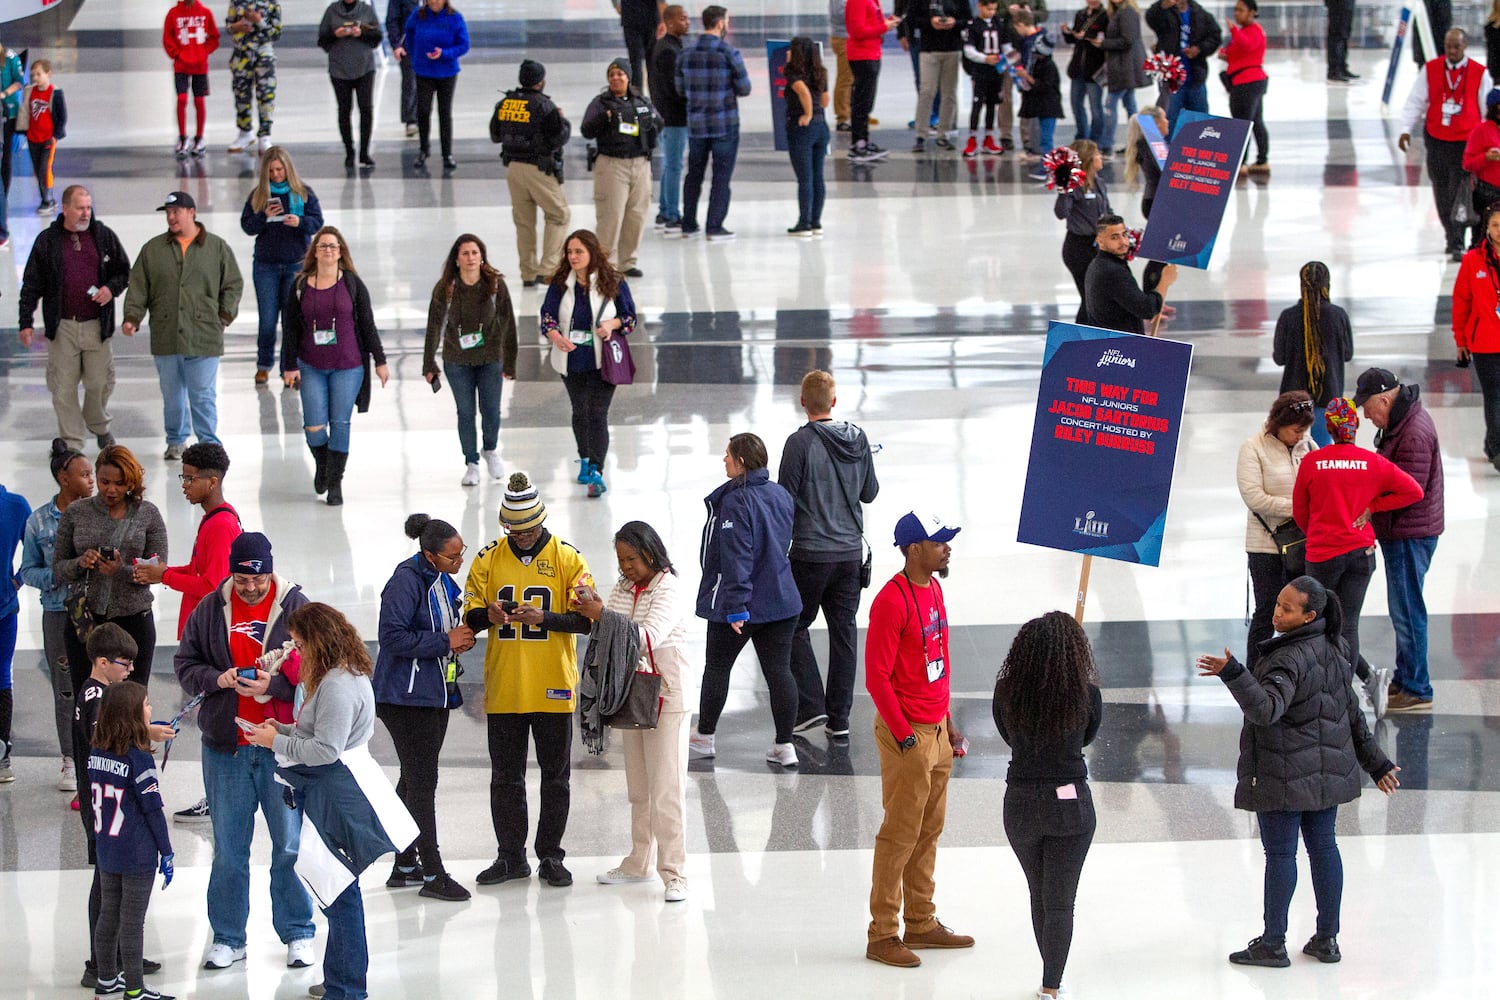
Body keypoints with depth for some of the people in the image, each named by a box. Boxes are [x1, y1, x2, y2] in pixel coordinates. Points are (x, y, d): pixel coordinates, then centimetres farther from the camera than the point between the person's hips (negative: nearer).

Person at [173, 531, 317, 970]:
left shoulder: (296, 608, -4)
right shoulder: (210, 611, 4)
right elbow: (184, 665, 9)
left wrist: (273, 686, -20)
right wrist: (216, 679, -11)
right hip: (225, 746, 2)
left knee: (290, 842, 5)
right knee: (228, 846, 9)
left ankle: (297, 934, 18)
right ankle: (227, 938, 19)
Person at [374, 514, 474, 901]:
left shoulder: (442, 579, 9)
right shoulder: (407, 580, -18)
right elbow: (393, 637, -23)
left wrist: (460, 637, 2)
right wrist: (445, 641, -19)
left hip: (436, 692, 9)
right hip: (407, 695, -9)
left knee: (415, 781, 16)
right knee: (421, 782, -7)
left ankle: (404, 865, 25)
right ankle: (432, 874, -4)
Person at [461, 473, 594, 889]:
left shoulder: (567, 558, -4)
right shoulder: (488, 559, 3)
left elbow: (587, 618, -8)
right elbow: (470, 618, 4)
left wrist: (544, 618, -23)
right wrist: (488, 615, -19)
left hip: (553, 688, -2)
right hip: (503, 690, 2)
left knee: (555, 775, 6)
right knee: (505, 777, 8)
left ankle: (550, 856, 16)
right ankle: (510, 856, 18)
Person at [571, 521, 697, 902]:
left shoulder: (669, 589, -12)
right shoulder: (622, 588, 10)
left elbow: (650, 636, -25)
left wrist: (604, 616, -29)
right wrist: (591, 615, -15)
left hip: (667, 695, -7)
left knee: (667, 786, -8)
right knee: (638, 786, 14)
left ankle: (674, 873, -7)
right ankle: (639, 863, 23)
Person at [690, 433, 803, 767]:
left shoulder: (735, 502, -20)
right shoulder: (781, 495, 4)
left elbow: (736, 558, -23)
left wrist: (735, 607, -22)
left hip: (742, 603, -6)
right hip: (781, 600, 6)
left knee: (717, 667, 12)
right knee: (779, 670, 7)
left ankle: (704, 736, 26)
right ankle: (785, 745, 7)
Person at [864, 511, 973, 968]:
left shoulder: (933, 589, 10)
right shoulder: (892, 601, -19)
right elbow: (877, 677, -19)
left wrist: (946, 722, 16)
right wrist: (905, 736, -18)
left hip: (936, 728, 9)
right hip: (907, 734, -9)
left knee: (929, 830, 16)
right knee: (901, 835, -3)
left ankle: (921, 923, 26)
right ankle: (882, 936, 3)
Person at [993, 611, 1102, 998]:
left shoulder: (1006, 693, -11)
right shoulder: (1086, 695, -15)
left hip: (1021, 804, 2)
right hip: (1071, 805, -2)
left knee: (1039, 896, 21)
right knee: (1060, 902, 8)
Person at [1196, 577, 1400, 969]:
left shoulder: (1287, 660, -22)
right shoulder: (1332, 650, 5)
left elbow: (1266, 709, -37)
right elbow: (1353, 715, 13)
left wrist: (1233, 674, -48)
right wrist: (1376, 763, 19)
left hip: (1284, 776, -8)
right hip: (1328, 770, 8)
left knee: (1280, 854, 1)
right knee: (1323, 846, 14)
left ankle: (1273, 944, 8)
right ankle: (1327, 939, 20)